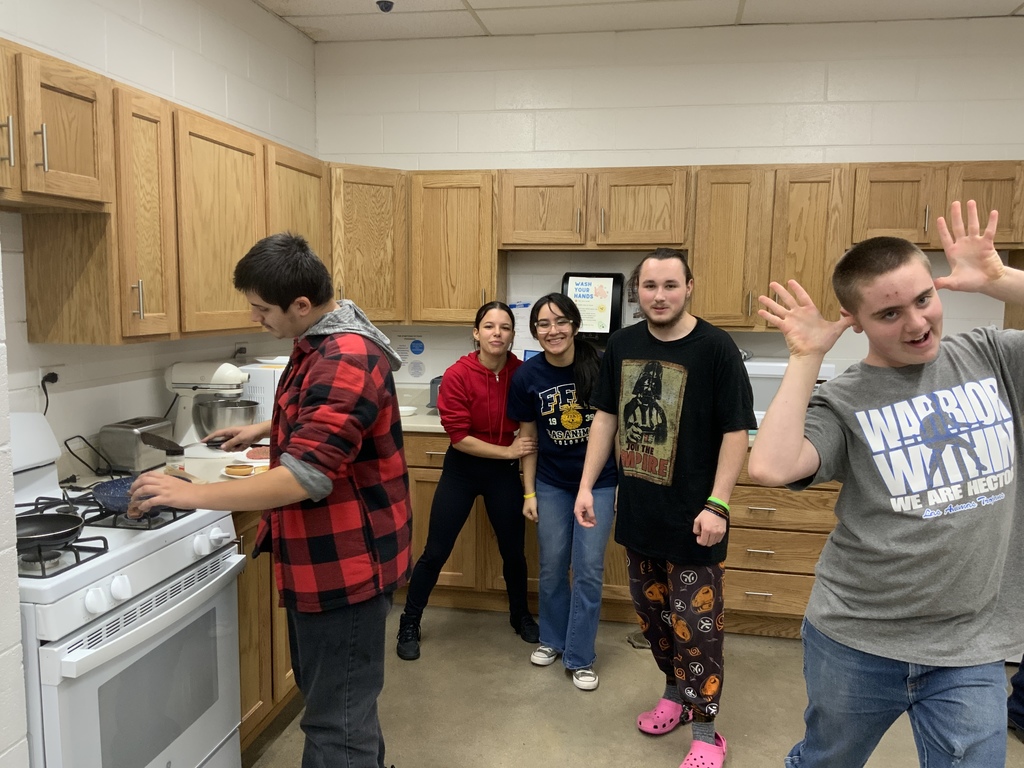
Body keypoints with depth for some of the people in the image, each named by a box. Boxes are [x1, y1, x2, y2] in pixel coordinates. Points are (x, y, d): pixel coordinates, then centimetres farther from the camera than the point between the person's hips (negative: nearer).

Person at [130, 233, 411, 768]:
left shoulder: (345, 362, -26)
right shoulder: (323, 343, 8)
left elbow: (305, 478, -31)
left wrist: (193, 495, -25)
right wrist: (267, 430, 15)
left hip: (345, 564, -11)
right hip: (326, 558, 11)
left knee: (337, 722, 2)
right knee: (327, 696, 25)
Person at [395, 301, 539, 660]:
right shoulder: (457, 375, -19)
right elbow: (459, 437, -18)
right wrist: (508, 450, -18)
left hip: (504, 471, 3)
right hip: (462, 468, -2)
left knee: (513, 551, 14)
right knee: (435, 552, 4)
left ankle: (520, 616, 40)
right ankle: (409, 624, 24)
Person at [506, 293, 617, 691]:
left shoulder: (601, 366, -16)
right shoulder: (527, 376, -9)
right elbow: (528, 438, 1)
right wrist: (529, 493, 2)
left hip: (599, 483, -2)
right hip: (551, 484, 2)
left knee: (588, 568, 3)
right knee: (552, 566, 13)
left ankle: (580, 657, 19)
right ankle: (552, 639, 35)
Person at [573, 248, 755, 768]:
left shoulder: (715, 348, -12)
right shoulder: (622, 345, 2)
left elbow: (736, 432, -12)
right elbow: (606, 417, 9)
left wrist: (717, 505, -17)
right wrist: (586, 486, 6)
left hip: (691, 517, -5)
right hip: (638, 511, 5)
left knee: (695, 624, 3)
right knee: (652, 614, 19)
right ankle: (675, 692, 40)